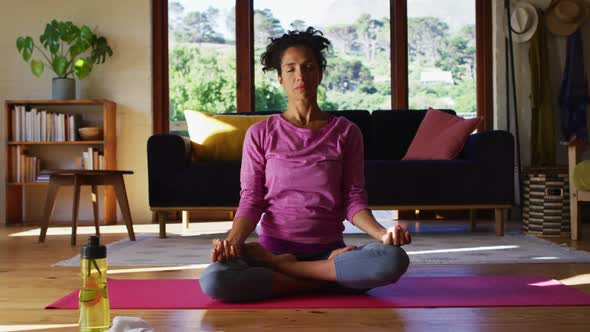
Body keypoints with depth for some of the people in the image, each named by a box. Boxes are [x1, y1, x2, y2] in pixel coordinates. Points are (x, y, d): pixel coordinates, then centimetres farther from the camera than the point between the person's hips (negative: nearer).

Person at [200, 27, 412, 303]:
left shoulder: (345, 132, 5)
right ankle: (325, 279, -15)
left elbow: (354, 199, 2)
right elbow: (250, 200, 1)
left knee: (394, 259, -30)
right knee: (213, 280, -31)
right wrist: (234, 239, -19)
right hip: (274, 246, 0)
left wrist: (382, 233, -17)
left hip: (328, 249, 1)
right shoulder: (260, 134, 4)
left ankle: (277, 266, -16)